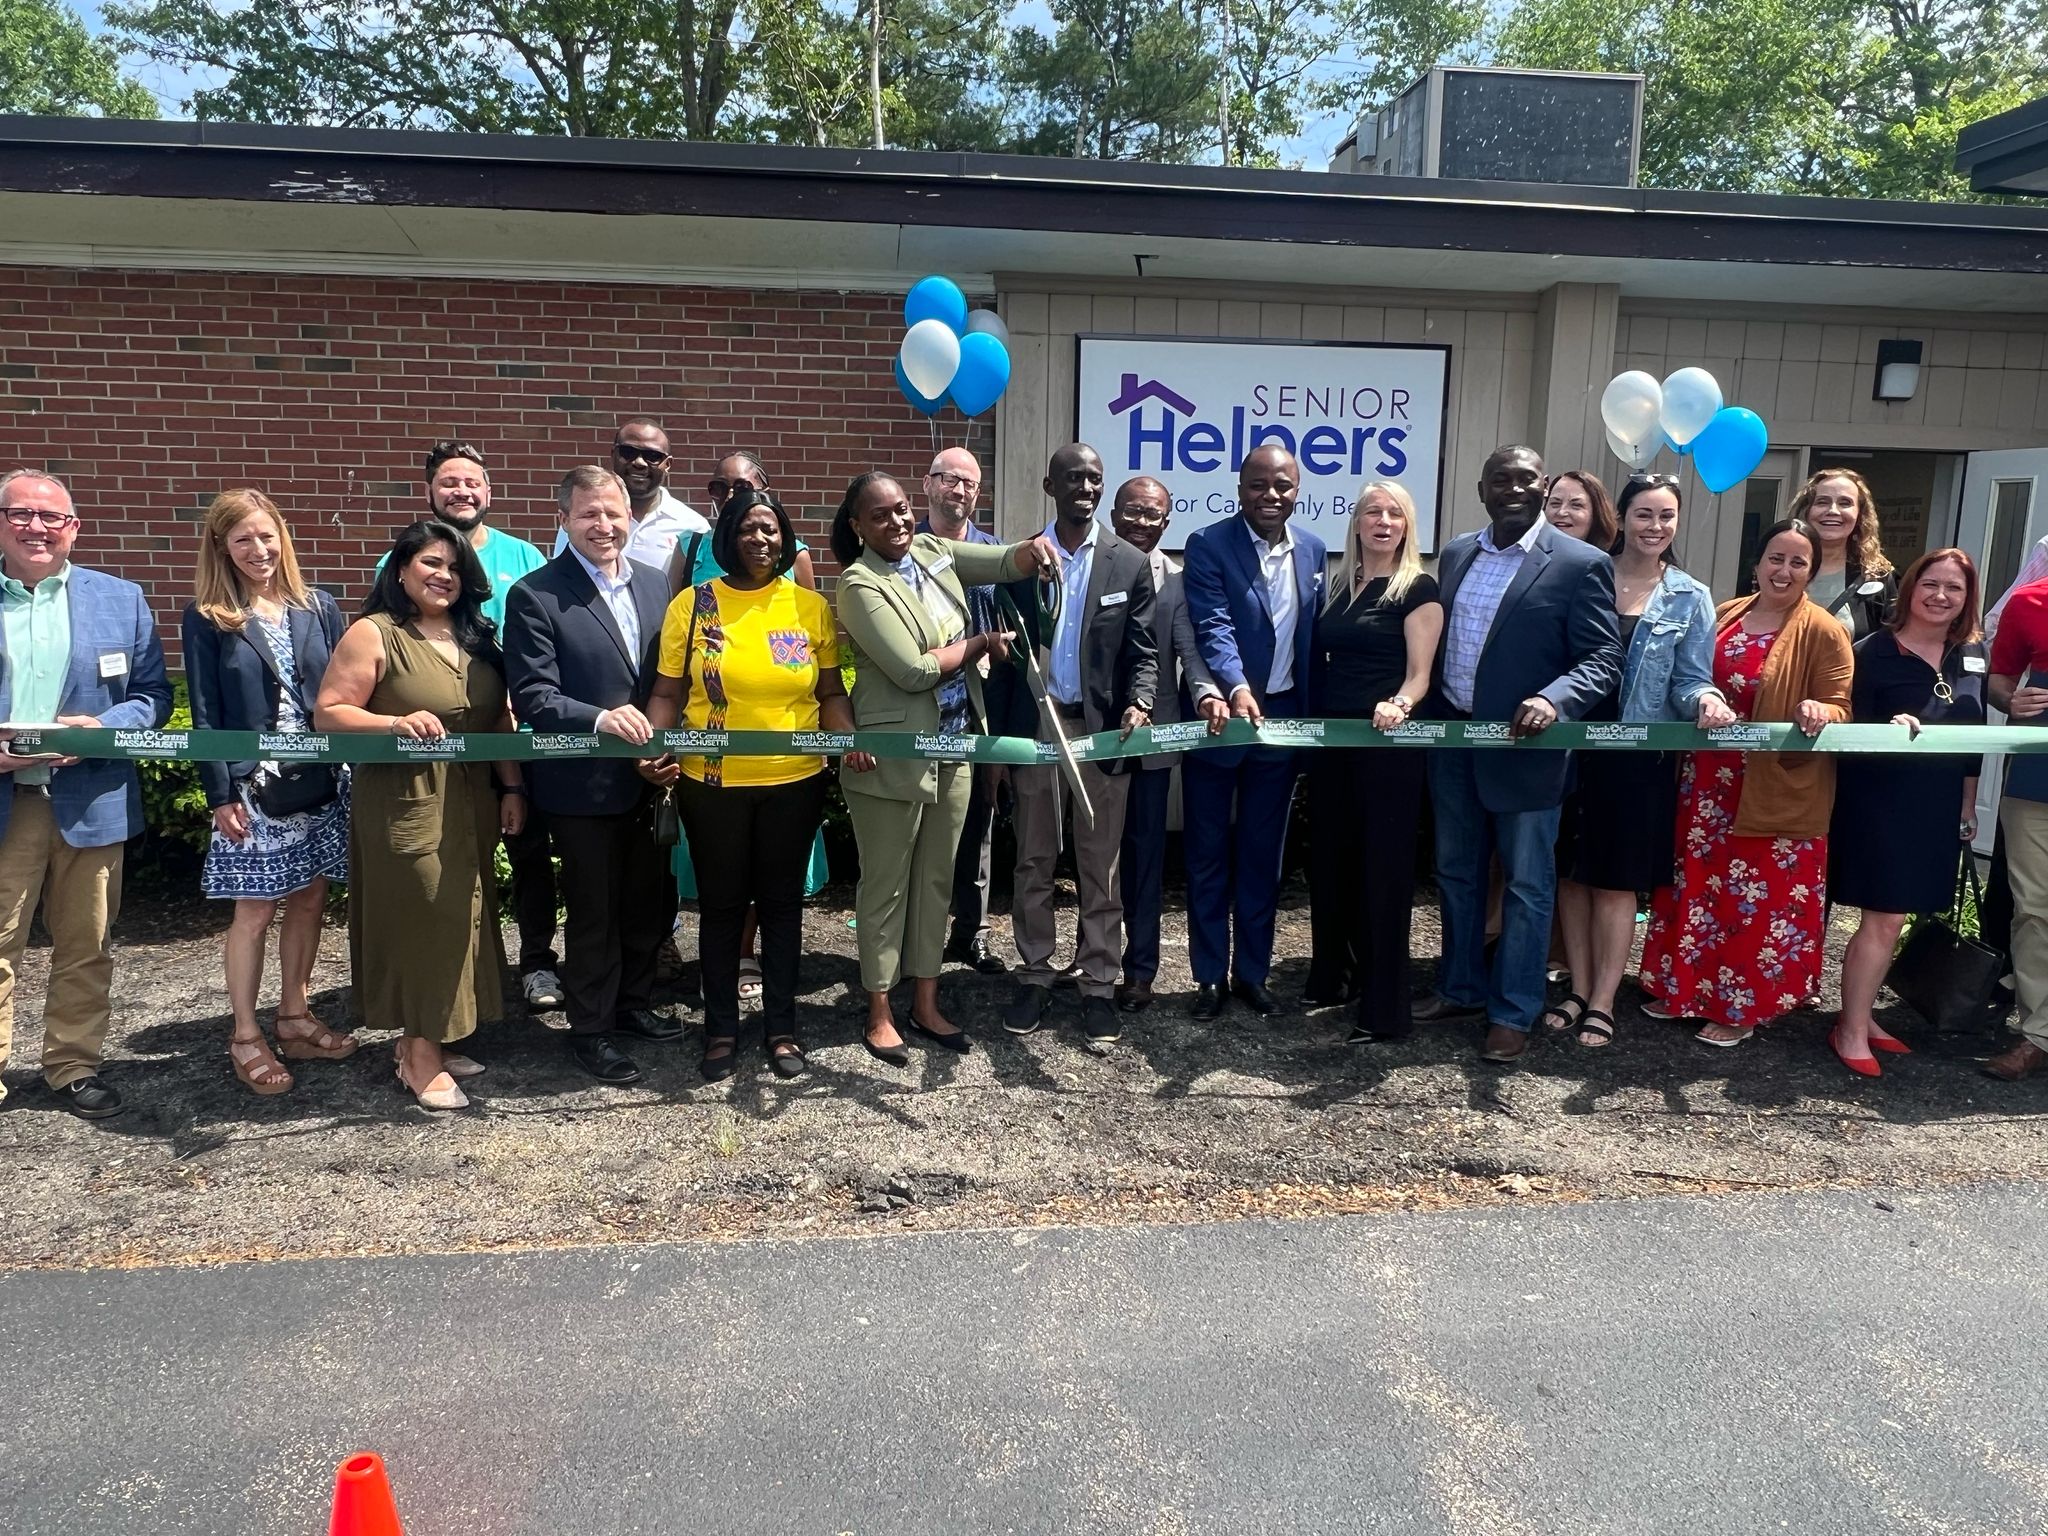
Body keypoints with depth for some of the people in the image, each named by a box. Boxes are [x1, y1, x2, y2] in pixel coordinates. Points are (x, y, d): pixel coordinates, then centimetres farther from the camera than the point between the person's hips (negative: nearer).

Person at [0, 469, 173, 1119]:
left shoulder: (121, 600, 5)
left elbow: (154, 695, 5)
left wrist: (100, 728, -14)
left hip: (91, 803, 1)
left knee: (85, 950, 11)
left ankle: (74, 1065, 26)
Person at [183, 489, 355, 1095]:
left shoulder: (318, 608, 7)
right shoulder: (207, 618, -2)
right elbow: (205, 713, -4)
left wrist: (351, 770, 1)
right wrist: (220, 794, -9)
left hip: (322, 783, 3)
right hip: (252, 788, -3)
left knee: (310, 902, 10)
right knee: (254, 911, 2)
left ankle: (294, 1018, 25)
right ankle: (245, 1038, 15)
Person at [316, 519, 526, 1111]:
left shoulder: (475, 637, 11)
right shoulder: (373, 634, -7)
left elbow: (500, 718, 13)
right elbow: (328, 713, -11)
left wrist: (512, 786, 6)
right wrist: (397, 722, -26)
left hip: (471, 802, 7)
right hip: (403, 801, -6)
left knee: (461, 915, 11)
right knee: (421, 916, -3)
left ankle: (427, 1040, 26)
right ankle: (421, 1059, 9)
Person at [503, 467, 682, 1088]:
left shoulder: (655, 583, 5)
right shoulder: (534, 595, -11)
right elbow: (533, 697, -18)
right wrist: (601, 719, -32)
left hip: (649, 779, 6)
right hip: (583, 786, -5)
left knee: (652, 902, 18)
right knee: (594, 913, 8)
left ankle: (634, 1003, 40)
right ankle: (590, 1030, 27)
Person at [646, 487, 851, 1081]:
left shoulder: (811, 606, 3)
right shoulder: (692, 604, -1)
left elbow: (830, 692, 4)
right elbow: (669, 693, 0)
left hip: (795, 782, 1)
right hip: (712, 785, -1)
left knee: (782, 902, 12)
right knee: (722, 906, 10)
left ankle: (781, 1026, 26)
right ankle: (721, 1028, 25)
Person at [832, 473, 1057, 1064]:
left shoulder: (932, 551, 7)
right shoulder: (860, 584, -15)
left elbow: (1006, 562, 2)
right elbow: (912, 670, -21)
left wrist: (1035, 549, -22)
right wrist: (981, 644, -9)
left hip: (952, 747, 7)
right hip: (893, 756, -7)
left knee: (936, 878, 15)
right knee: (886, 885, 6)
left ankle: (925, 1004, 29)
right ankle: (879, 1014, 21)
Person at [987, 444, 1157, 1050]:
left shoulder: (1131, 564, 1)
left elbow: (1143, 653, 1)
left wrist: (1138, 703, -19)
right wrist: (995, 740, 1)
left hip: (1102, 731, -1)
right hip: (1034, 727, 1)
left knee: (1100, 868, 6)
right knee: (1033, 864, 10)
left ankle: (1098, 987, 15)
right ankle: (1034, 977, 23)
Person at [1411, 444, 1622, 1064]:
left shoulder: (1580, 564, -9)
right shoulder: (1455, 554, 8)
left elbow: (1603, 659, -12)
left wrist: (1554, 700, -28)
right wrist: (1423, 710, 3)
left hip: (1523, 747, -5)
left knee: (1526, 886, 7)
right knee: (1456, 874, 17)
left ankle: (1513, 1013, 19)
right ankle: (1461, 990, 33)